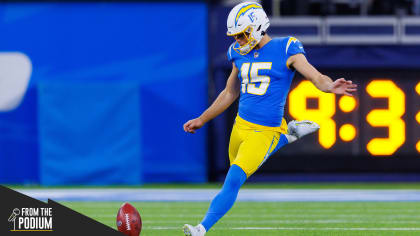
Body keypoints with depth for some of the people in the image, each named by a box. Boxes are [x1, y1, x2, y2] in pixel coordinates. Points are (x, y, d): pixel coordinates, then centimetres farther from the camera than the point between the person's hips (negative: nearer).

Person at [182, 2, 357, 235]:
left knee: (233, 181, -19)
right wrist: (202, 120, 23)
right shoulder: (240, 54, 7)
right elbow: (230, 93, 21)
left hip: (264, 132, -7)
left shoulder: (285, 50, -10)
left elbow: (317, 78, -17)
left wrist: (331, 86, -40)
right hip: (241, 126, 7)